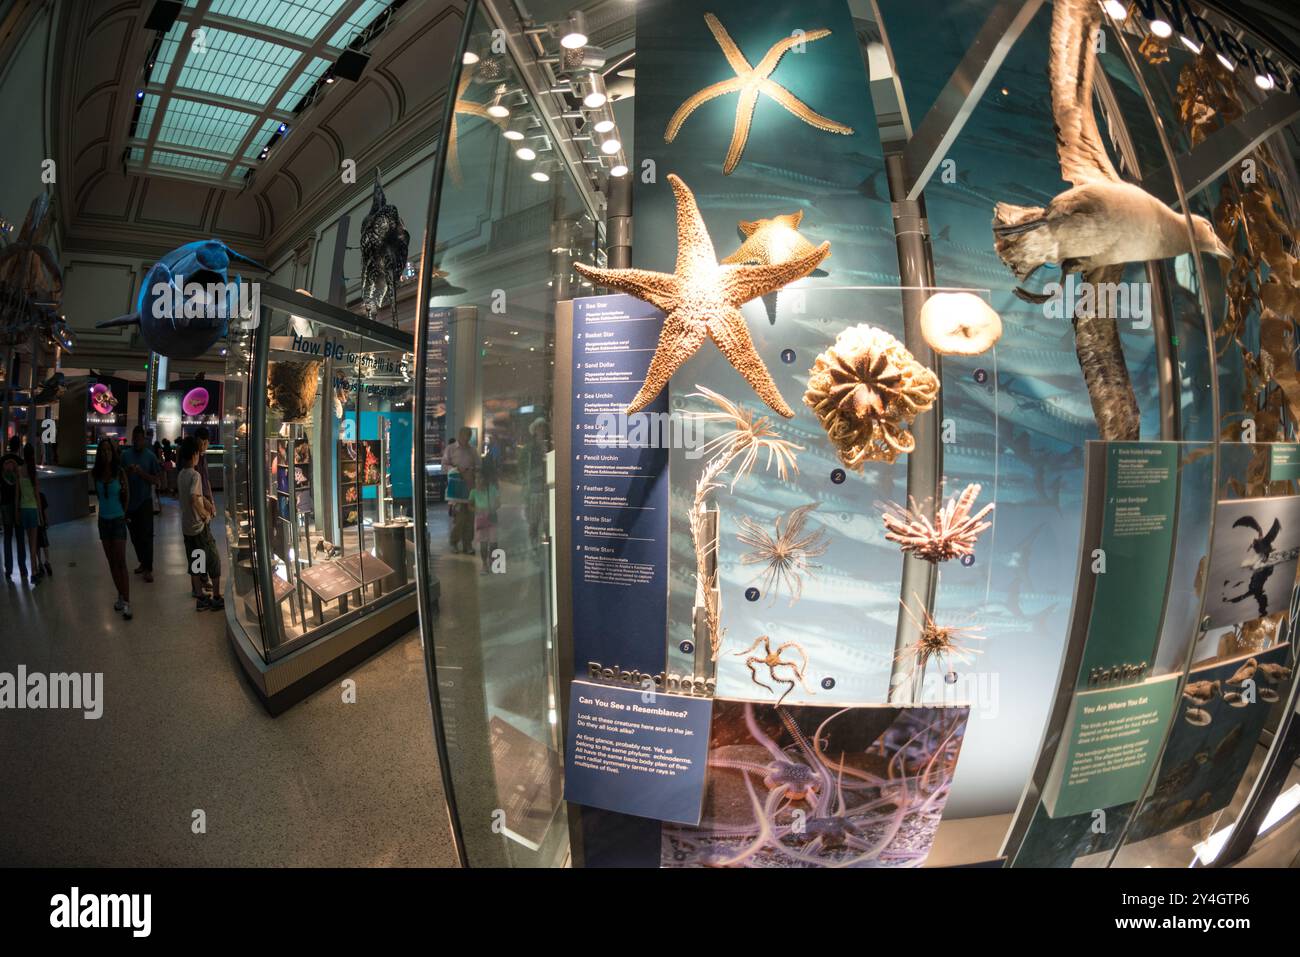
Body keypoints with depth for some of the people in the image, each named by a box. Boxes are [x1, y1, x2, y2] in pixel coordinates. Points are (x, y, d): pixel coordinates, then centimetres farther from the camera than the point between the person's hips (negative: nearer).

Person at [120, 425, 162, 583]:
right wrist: (128, 472, -13)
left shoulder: (150, 456, -3)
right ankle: (142, 562, 27)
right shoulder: (125, 455, 4)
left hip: (145, 501, -3)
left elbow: (157, 479, -4)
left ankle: (148, 569, -2)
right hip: (129, 501, 4)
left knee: (146, 535, -5)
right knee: (135, 535, 11)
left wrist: (142, 473, -19)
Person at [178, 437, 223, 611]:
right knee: (214, 561, 6)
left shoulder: (181, 475, 6)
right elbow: (194, 499, -31)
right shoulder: (195, 475, -18)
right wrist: (205, 514, -18)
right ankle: (216, 598, 12)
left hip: (186, 527, 8)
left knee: (194, 564, 13)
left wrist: (206, 501, 10)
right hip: (200, 527, -7)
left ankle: (200, 599, 18)